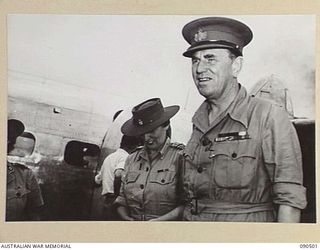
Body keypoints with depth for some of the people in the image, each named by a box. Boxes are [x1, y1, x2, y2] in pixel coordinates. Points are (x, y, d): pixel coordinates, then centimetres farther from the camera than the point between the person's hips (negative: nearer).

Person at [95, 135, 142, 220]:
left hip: (106, 203, 9)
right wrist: (117, 193, -17)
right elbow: (119, 174, -27)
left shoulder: (108, 157, 22)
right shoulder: (125, 157, -7)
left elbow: (97, 179, 28)